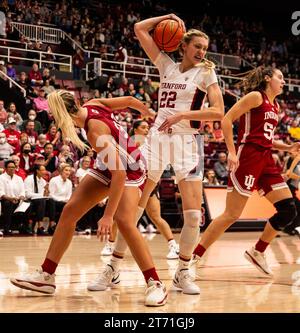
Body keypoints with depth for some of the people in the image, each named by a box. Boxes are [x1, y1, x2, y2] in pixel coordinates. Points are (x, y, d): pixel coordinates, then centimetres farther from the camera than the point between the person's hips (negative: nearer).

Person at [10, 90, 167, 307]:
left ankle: (155, 284, -19)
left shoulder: (96, 132, -34)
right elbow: (128, 100, -2)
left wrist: (108, 215, -35)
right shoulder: (92, 104, -14)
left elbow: (119, 174, -35)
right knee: (70, 211, 0)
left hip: (129, 171, -9)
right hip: (108, 167, 9)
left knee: (123, 220, -29)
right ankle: (47, 276, 5)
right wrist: (150, 113, 18)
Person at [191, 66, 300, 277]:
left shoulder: (275, 106, 22)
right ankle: (192, 258, -3)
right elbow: (227, 120, -11)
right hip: (248, 157, -8)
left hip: (266, 161, 8)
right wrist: (232, 152, -17)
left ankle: (258, 252, 15)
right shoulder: (256, 96, -3)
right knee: (232, 214, -10)